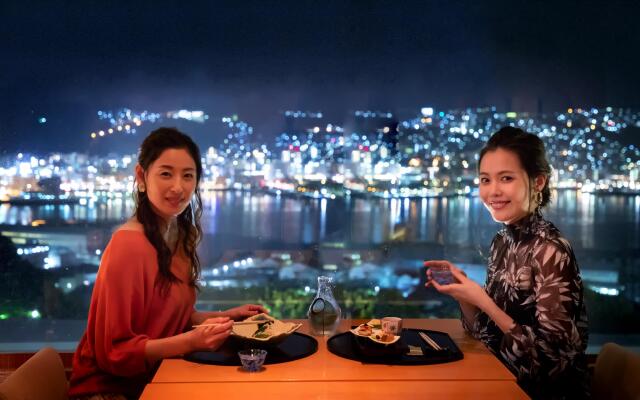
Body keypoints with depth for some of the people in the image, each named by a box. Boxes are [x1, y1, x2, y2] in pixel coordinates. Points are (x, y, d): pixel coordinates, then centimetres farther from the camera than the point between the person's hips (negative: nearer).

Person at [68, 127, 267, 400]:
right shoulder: (129, 246, -21)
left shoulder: (181, 235, 3)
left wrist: (224, 316, 3)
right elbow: (115, 352, -17)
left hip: (153, 376, 7)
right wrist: (192, 341, -27)